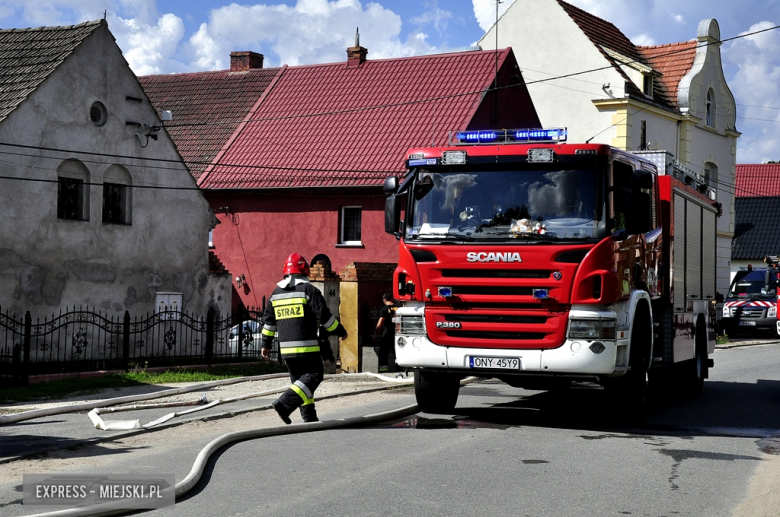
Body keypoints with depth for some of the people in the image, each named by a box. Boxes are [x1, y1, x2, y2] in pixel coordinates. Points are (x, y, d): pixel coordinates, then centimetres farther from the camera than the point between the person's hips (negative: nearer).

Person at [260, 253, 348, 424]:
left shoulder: (277, 292, 13)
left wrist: (266, 344, 25)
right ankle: (285, 403, -19)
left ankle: (309, 415, 13)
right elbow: (324, 315, -8)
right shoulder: (309, 290, -6)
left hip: (286, 347, 7)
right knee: (314, 375, -3)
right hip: (307, 345, -7)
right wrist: (341, 331, 4)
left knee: (299, 378, 15)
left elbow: (268, 320, 17)